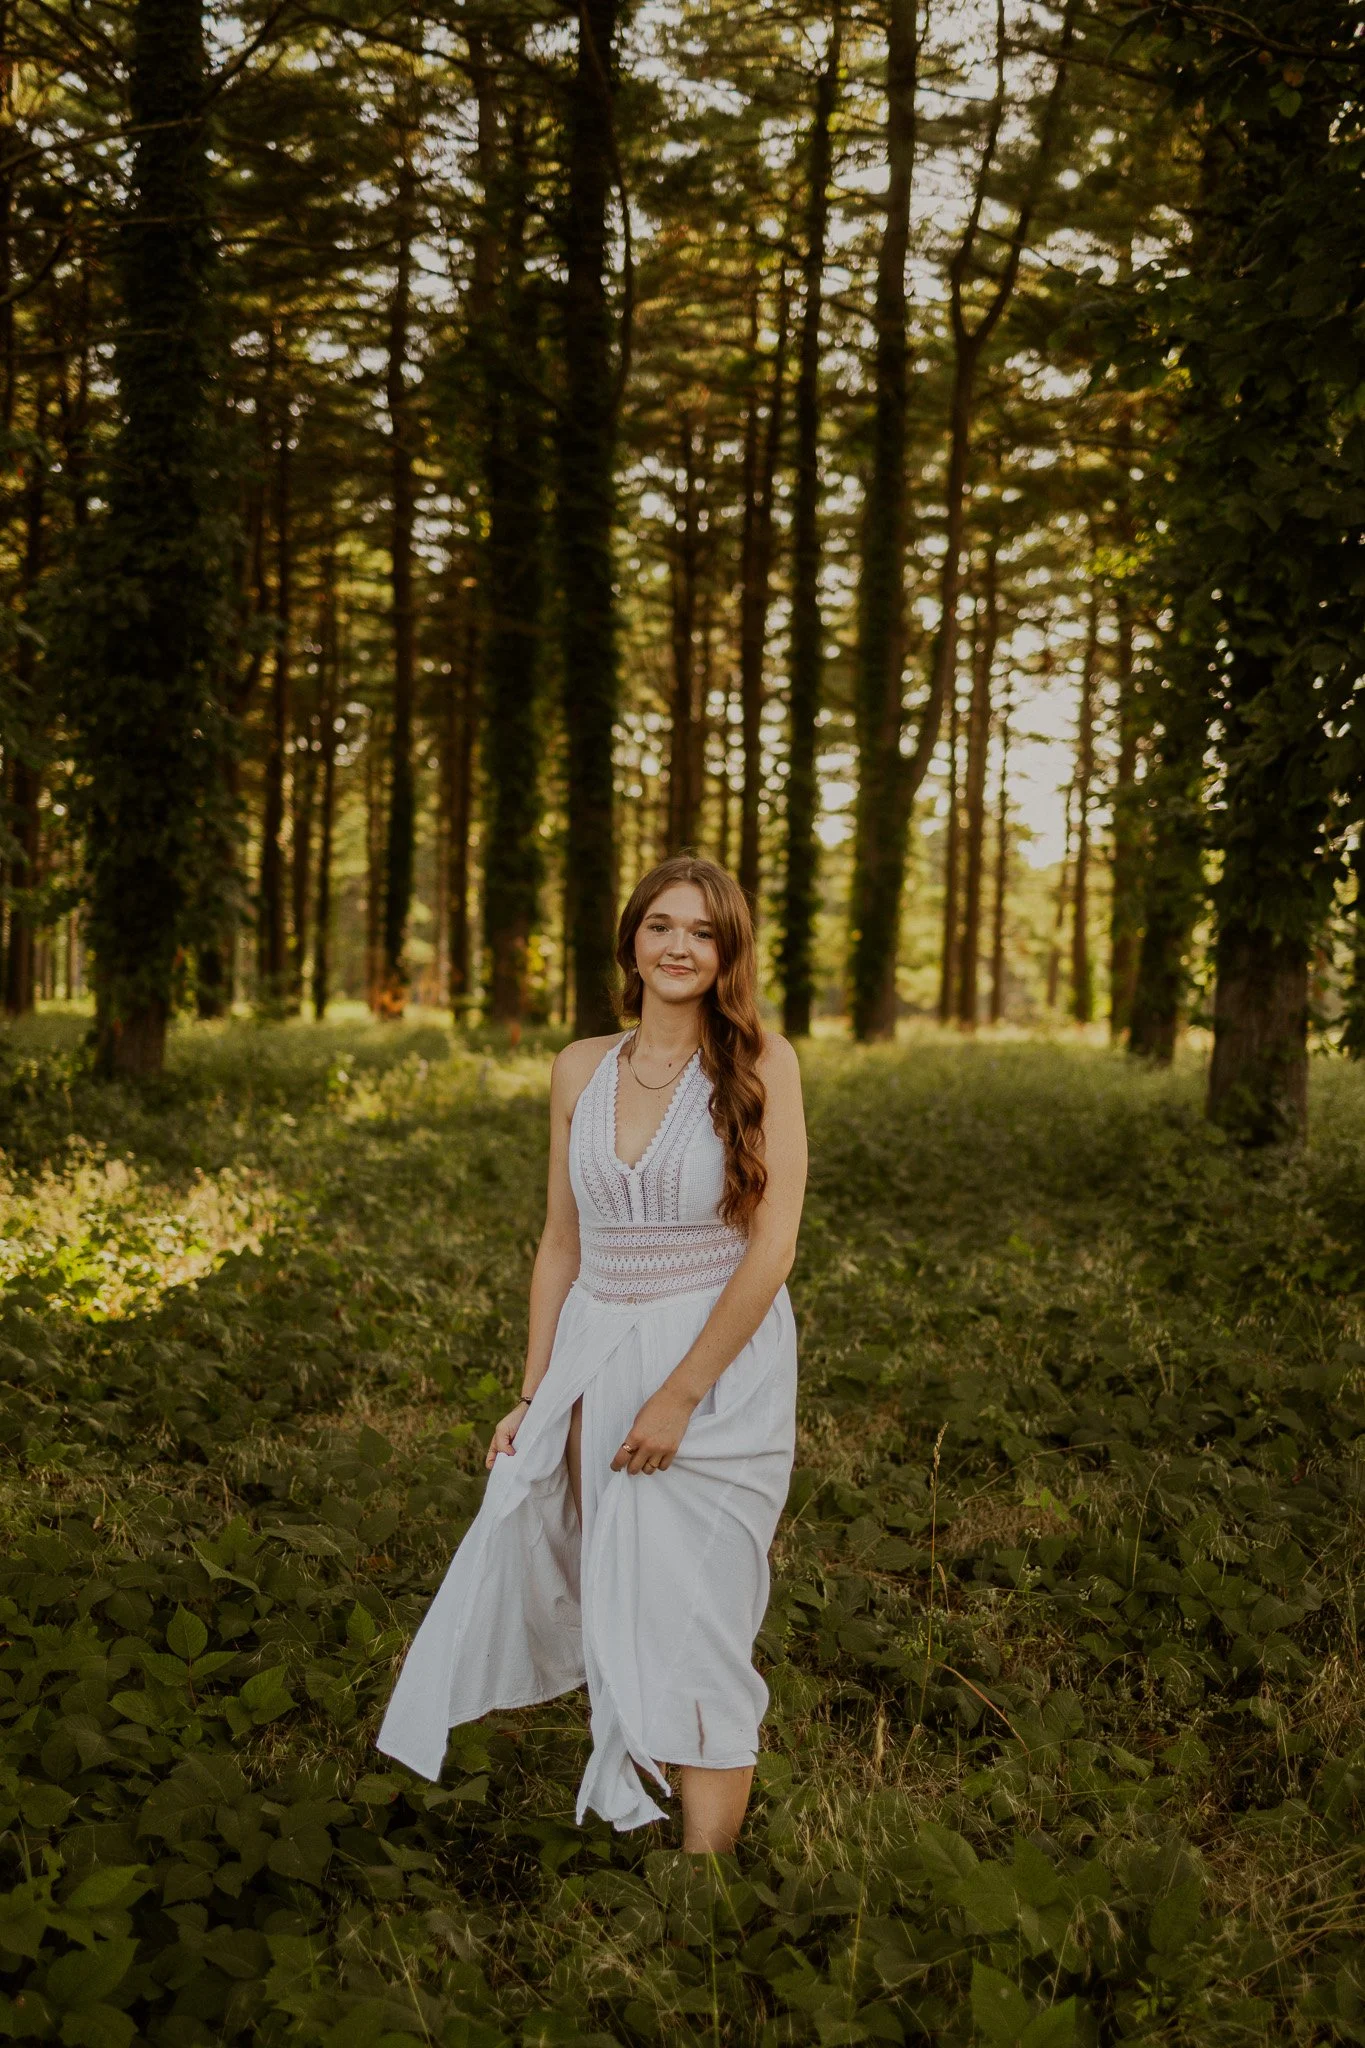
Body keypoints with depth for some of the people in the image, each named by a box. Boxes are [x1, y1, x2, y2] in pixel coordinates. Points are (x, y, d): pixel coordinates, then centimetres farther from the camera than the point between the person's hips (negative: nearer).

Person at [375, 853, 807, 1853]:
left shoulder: (761, 1063, -7)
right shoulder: (582, 1069, 6)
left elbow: (773, 1245, -12)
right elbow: (562, 1243, 12)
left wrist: (678, 1396, -15)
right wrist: (533, 1396, 8)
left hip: (722, 1367, -4)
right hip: (595, 1362, 4)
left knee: (692, 1630, -2)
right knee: (614, 1619, 11)